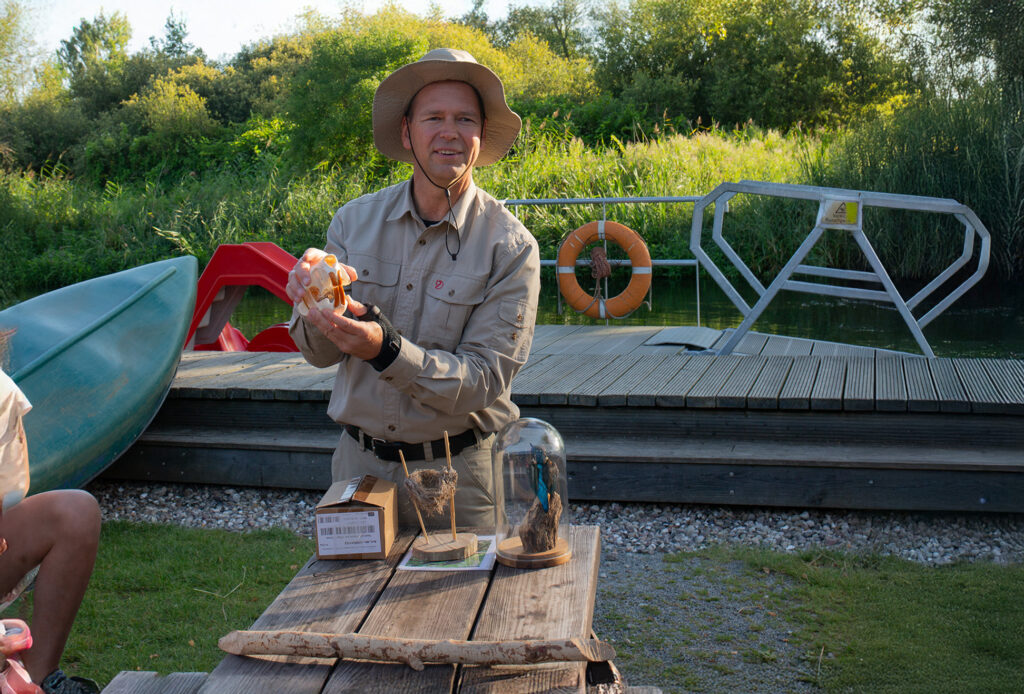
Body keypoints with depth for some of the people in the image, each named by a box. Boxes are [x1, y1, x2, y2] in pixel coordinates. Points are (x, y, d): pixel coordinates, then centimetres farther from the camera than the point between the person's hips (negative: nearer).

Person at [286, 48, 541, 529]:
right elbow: (322, 354, 0)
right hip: (360, 462, 3)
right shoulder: (355, 220, -2)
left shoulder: (510, 247, -11)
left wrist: (385, 348, -29)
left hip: (459, 472, -2)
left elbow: (483, 381, -16)